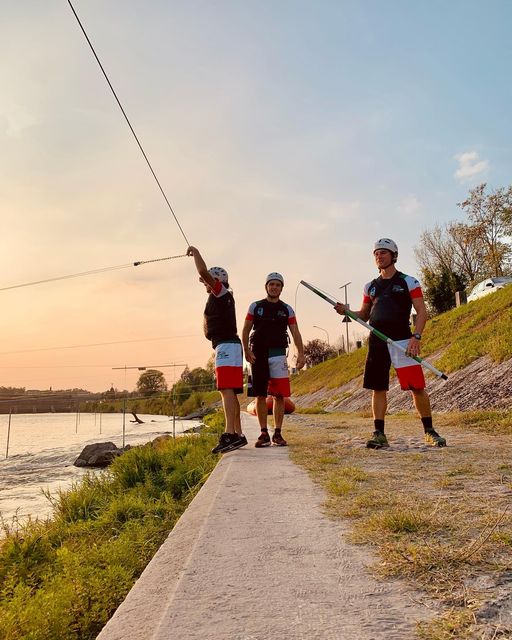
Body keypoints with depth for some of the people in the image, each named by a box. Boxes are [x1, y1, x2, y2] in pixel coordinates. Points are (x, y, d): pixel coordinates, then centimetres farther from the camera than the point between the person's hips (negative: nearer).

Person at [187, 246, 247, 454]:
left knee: (227, 390, -19)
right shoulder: (220, 297, 23)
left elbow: (202, 271, -17)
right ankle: (238, 434, 14)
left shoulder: (221, 292, -4)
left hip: (226, 345, -10)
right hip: (228, 346, 10)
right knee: (231, 392, 10)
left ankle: (229, 434, -27)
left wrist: (195, 251, -1)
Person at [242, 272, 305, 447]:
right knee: (260, 395, 1)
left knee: (280, 395, -3)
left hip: (278, 354, 1)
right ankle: (264, 433, 9)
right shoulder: (255, 306, 10)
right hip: (258, 354, 0)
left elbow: (295, 333, 5)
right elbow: (245, 330, 7)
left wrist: (301, 354, -7)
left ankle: (277, 433, 7)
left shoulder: (287, 309, 11)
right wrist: (246, 350, -8)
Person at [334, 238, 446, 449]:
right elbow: (364, 315, 22)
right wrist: (347, 312, 2)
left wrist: (416, 336, -17)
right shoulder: (370, 286, 17)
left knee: (417, 388, -3)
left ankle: (429, 431, 13)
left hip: (402, 342, -4)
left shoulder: (408, 282, 3)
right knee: (377, 389, 2)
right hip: (376, 342, 4)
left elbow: (421, 312, -2)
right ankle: (379, 435, 8)